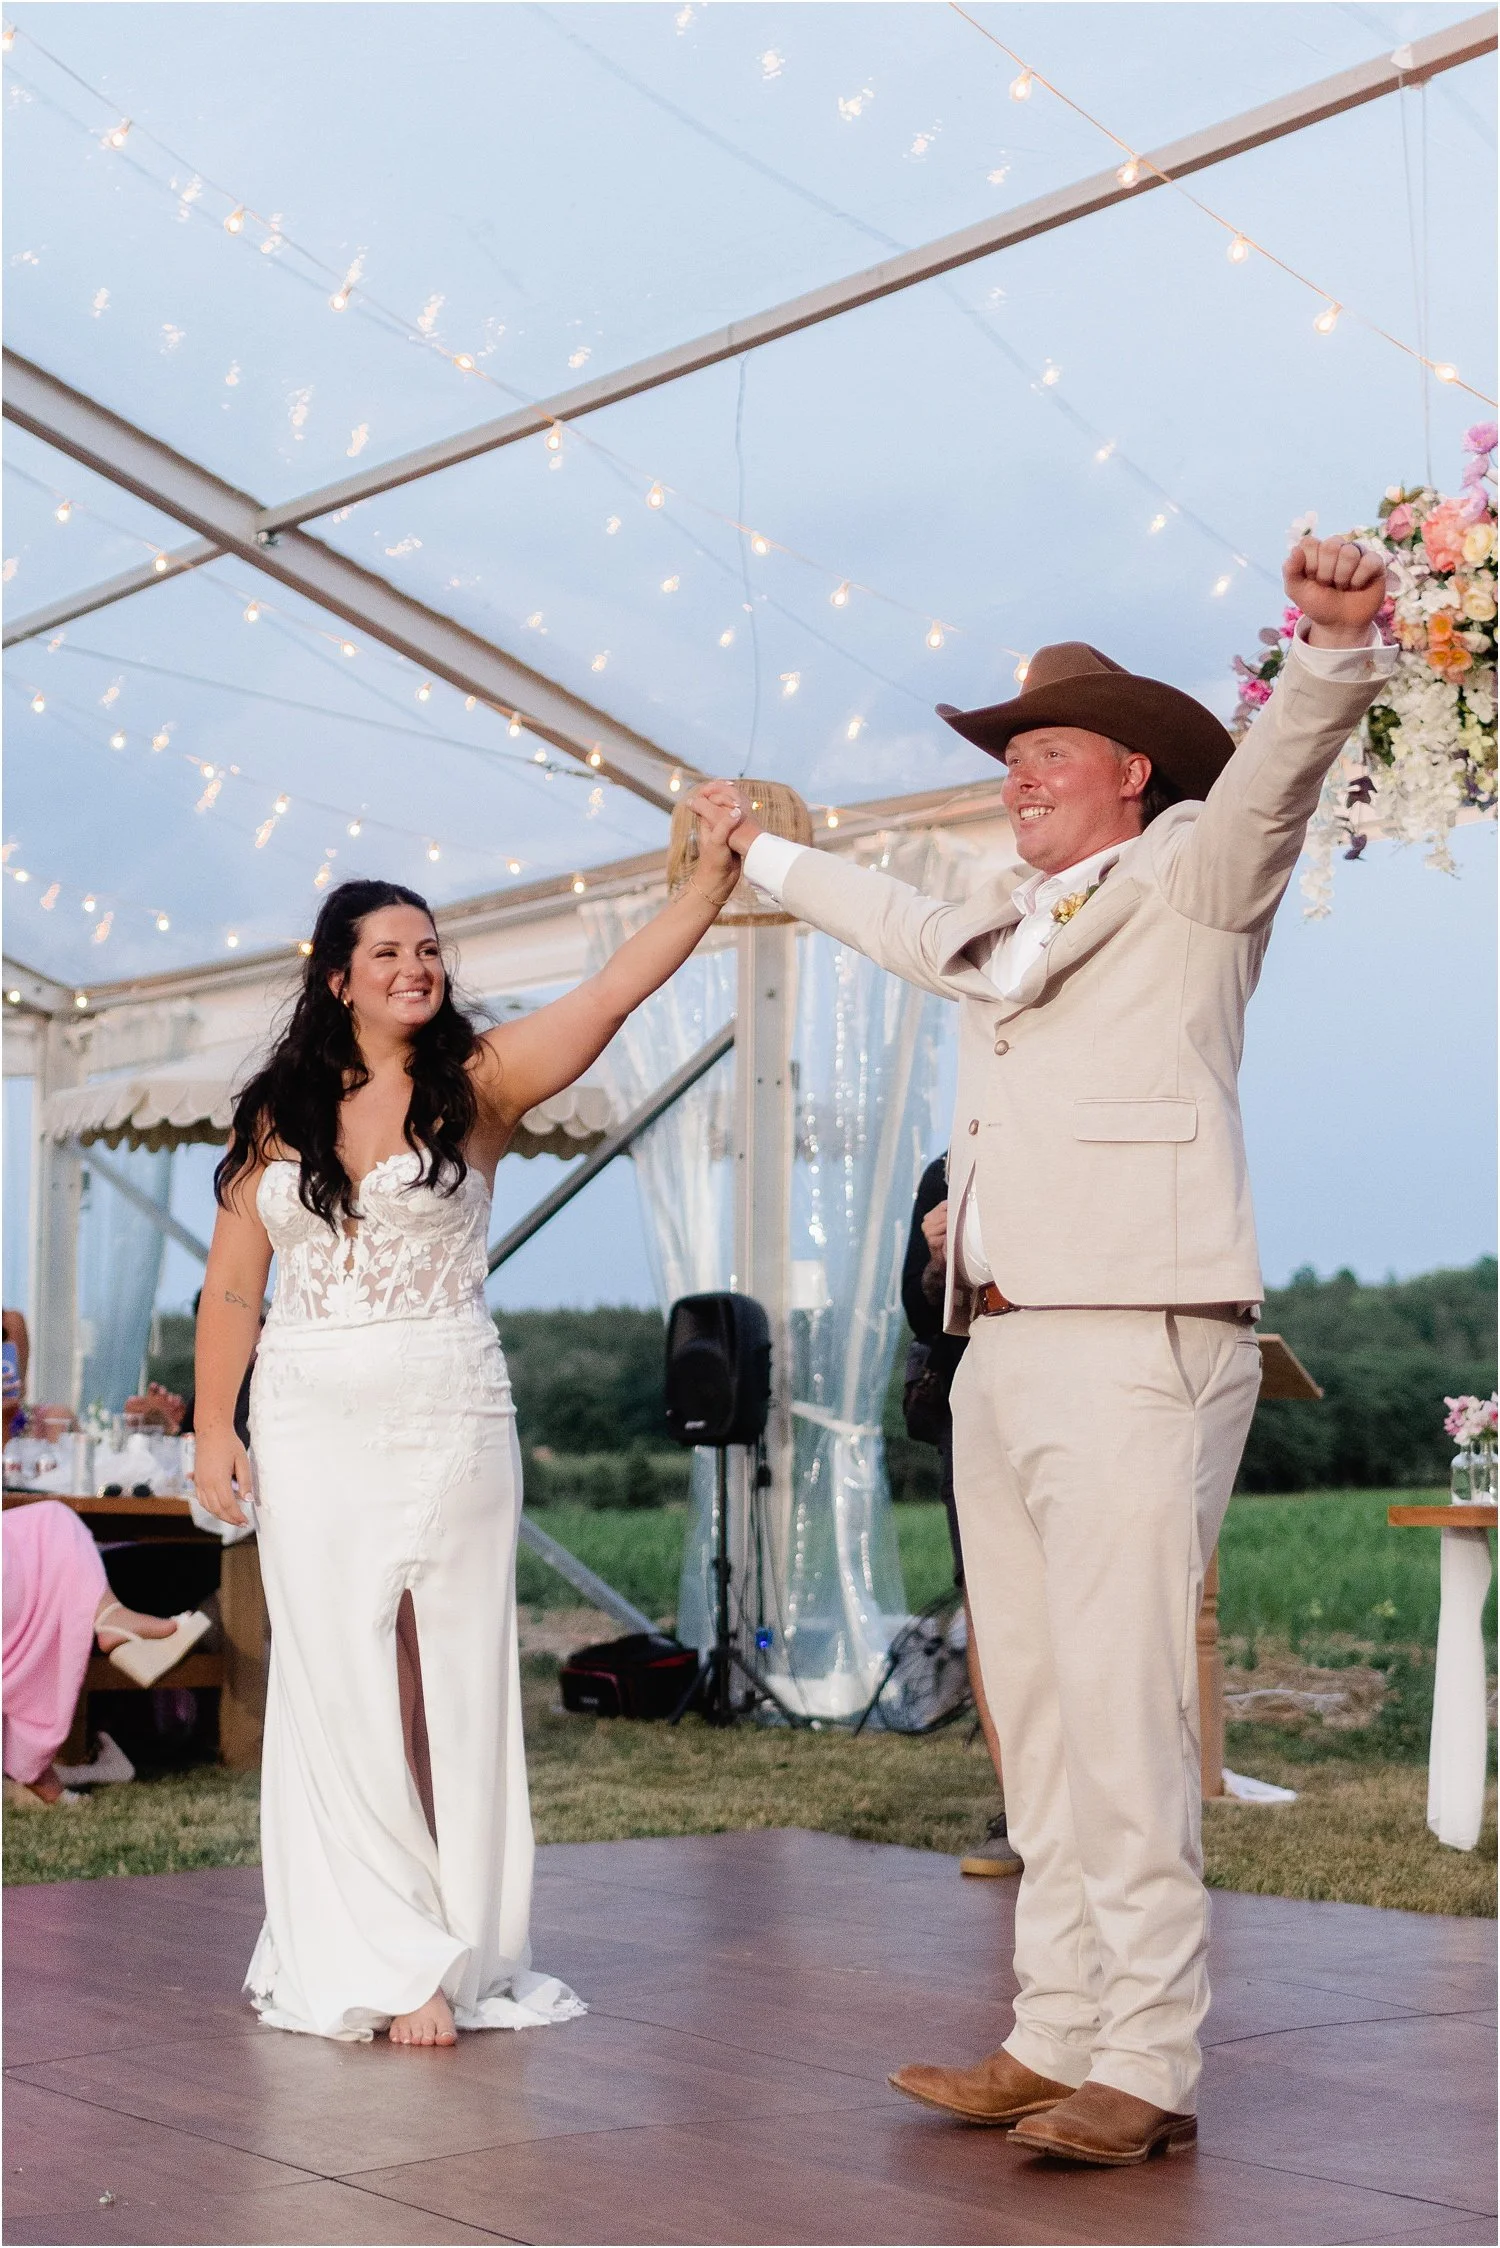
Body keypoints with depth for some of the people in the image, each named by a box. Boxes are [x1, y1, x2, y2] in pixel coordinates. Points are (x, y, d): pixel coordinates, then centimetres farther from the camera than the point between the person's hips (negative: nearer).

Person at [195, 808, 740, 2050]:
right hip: (311, 1428, 2)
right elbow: (232, 1285, 10)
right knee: (338, 1684, 3)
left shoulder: (477, 1083, 0)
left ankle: (458, 1950, 10)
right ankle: (377, 1958, 12)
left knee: (453, 1677, 1)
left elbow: (618, 985, -12)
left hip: (449, 1421, -2)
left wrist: (716, 874, -23)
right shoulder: (278, 1114, 7)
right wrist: (213, 1429, 5)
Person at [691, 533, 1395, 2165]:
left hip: (1136, 1346, -8)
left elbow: (1281, 763, -15)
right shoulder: (1003, 928, 25)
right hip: (1001, 1358, 8)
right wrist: (760, 851, 57)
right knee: (1037, 1722, 9)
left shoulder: (1191, 877, 4)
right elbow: (901, 922, 45)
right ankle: (1054, 2041, 15)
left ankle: (1145, 2071, -6)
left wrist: (1335, 644, -35)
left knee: (1124, 1719, -11)